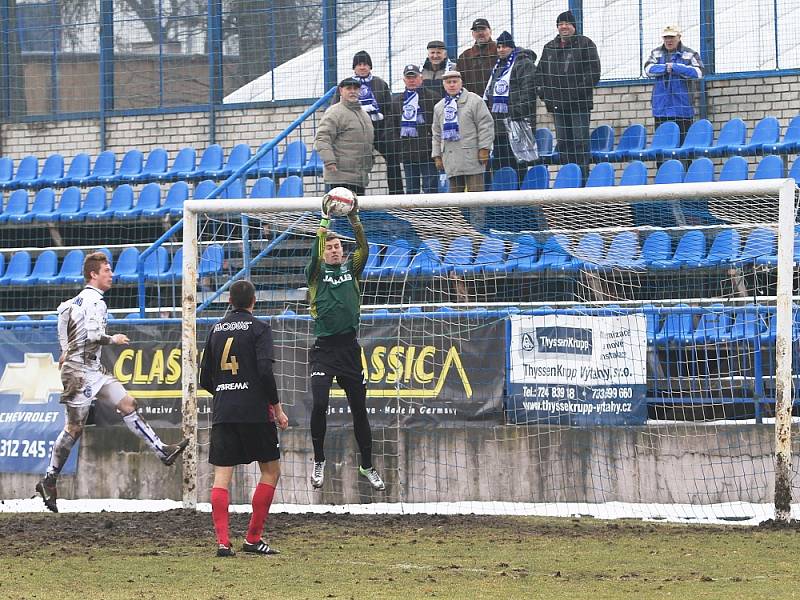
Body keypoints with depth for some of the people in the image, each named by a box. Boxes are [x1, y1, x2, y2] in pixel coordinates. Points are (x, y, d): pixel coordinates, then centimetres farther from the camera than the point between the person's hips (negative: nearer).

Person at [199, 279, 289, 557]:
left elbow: (205, 379, 17)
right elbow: (265, 370, -14)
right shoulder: (259, 328, -2)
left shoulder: (216, 330, 13)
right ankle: (253, 538, 6)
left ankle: (222, 542, -11)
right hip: (254, 412, -4)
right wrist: (277, 408, -5)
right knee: (271, 471, 10)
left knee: (221, 476, 1)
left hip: (222, 412, 4)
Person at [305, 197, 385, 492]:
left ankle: (367, 466, 21)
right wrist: (325, 221, -22)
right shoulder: (317, 272, 6)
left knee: (359, 409, 8)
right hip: (324, 348, -2)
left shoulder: (351, 269, 11)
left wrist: (355, 219, -18)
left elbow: (363, 249, -5)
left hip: (349, 347, 3)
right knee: (320, 404, -17)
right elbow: (315, 253, -13)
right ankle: (318, 462, 0)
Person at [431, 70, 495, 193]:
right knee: (455, 191, 5)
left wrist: (484, 149, -10)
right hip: (450, 158, 5)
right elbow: (437, 133, 21)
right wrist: (437, 155, 15)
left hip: (471, 156, -5)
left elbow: (485, 125, -3)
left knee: (475, 190, -8)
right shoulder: (439, 107, 18)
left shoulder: (474, 101, 2)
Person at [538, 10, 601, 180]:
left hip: (580, 104, -6)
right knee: (563, 142, 7)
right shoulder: (549, 48, 17)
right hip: (557, 104, 6)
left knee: (580, 140, -7)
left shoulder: (585, 44, -1)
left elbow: (593, 72, -8)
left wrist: (580, 90, -16)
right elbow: (541, 72, 23)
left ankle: (583, 176, -7)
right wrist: (543, 92, 8)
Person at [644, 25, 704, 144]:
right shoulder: (656, 53, 14)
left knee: (683, 141, -3)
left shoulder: (689, 54, 4)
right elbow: (648, 69, -2)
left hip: (682, 108, -3)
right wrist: (665, 68, -12)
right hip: (661, 106, 3)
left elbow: (698, 72, -10)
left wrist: (675, 67, -13)